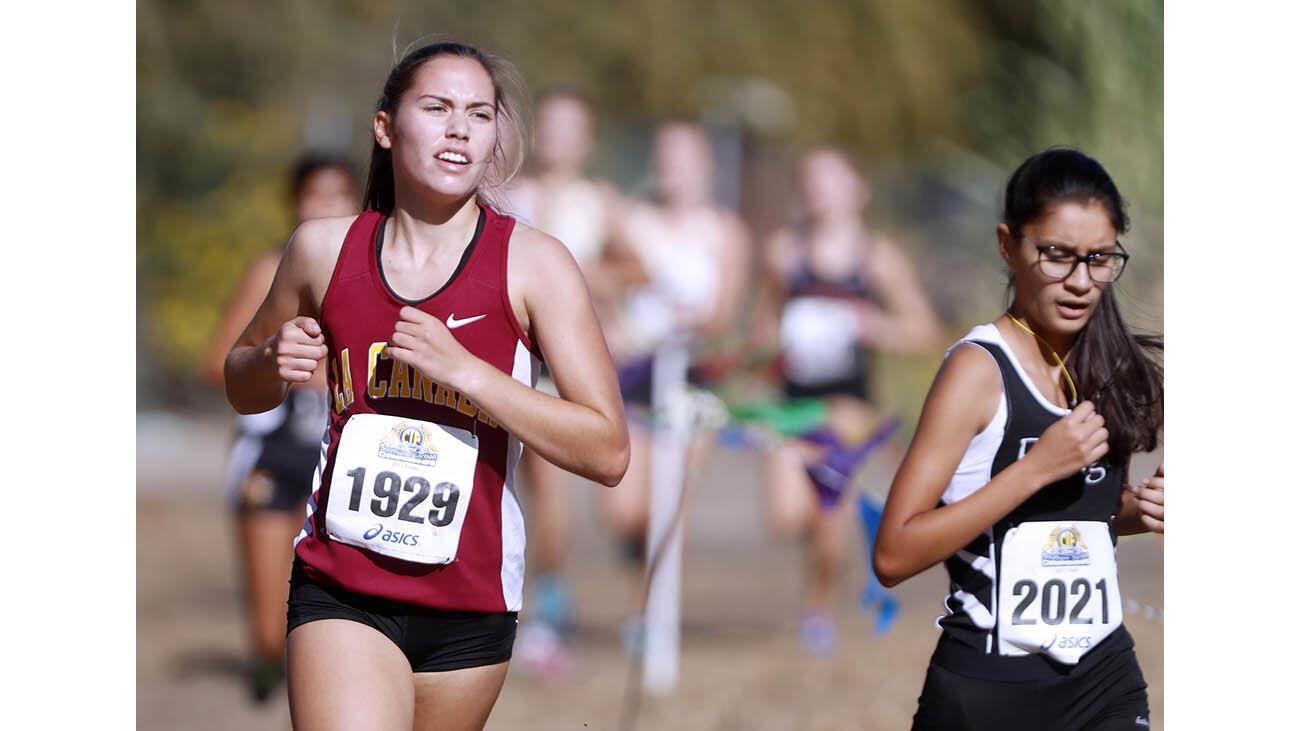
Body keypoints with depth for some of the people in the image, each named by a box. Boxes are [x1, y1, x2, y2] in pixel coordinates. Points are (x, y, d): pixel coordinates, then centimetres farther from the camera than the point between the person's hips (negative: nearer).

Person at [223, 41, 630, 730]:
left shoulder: (533, 262, -4)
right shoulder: (325, 248, 4)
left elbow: (608, 453, -10)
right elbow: (242, 388, 22)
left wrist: (463, 369, -18)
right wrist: (274, 362, -3)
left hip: (470, 606, 1)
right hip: (340, 589, 0)